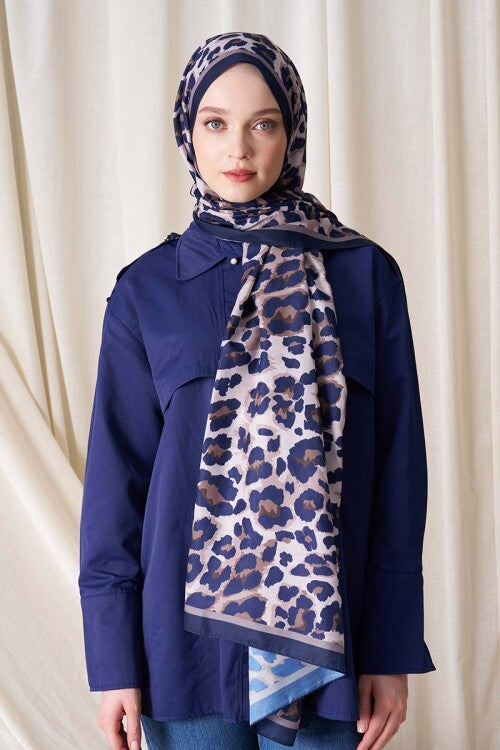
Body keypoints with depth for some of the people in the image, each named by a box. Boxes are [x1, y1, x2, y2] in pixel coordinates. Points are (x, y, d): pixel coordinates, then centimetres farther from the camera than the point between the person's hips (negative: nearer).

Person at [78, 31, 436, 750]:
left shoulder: (366, 275, -1)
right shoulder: (146, 289, 1)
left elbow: (399, 468, 0)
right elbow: (118, 476, 2)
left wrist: (393, 650, -2)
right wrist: (114, 661, -1)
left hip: (324, 632, 0)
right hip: (188, 630, 1)